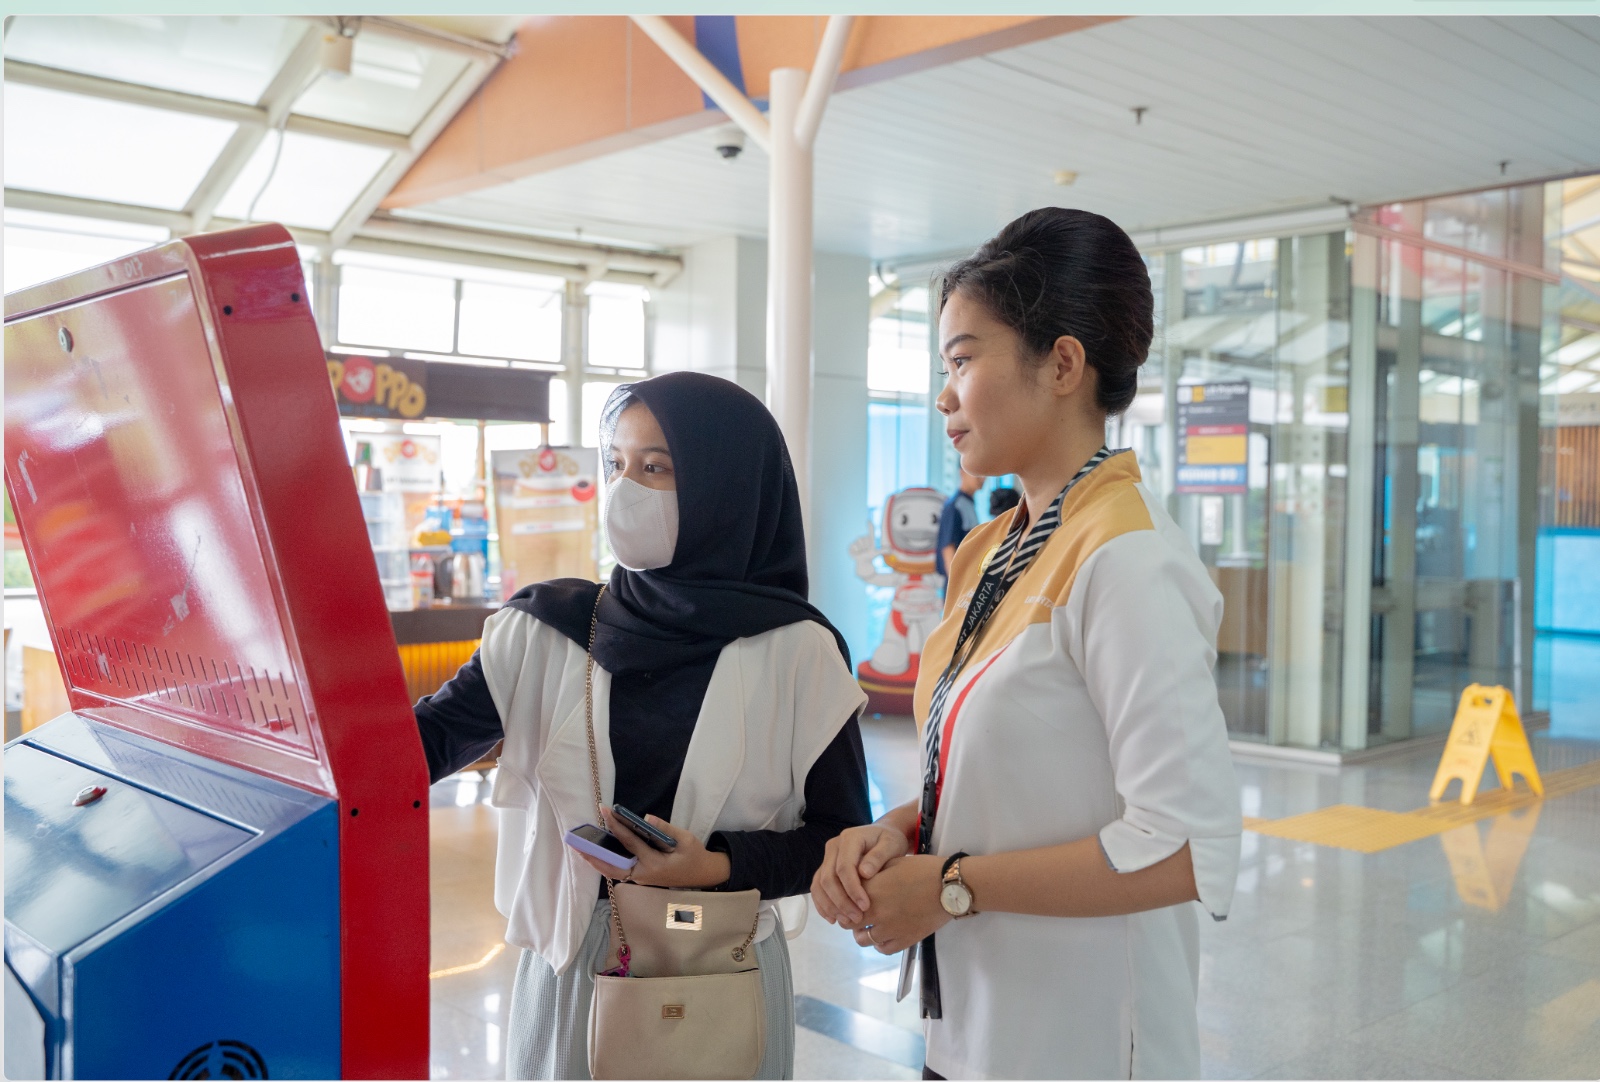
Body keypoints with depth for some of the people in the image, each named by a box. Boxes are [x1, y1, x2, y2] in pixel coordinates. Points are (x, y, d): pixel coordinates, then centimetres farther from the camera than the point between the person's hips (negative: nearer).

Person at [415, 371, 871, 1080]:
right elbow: (424, 741, -7)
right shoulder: (546, 631, -1)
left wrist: (717, 867, -19)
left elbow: (841, 835, -5)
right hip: (568, 964, 2)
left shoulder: (796, 651, -8)